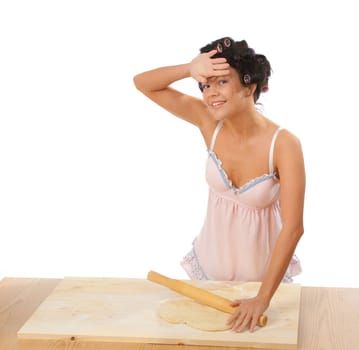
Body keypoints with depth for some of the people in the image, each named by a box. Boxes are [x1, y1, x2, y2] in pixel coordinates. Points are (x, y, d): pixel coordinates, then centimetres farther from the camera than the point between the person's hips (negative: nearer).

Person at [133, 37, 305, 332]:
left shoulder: (284, 144, -28)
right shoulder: (210, 122, -16)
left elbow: (293, 228, -31)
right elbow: (143, 83, -16)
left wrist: (263, 299, -35)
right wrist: (189, 69, -35)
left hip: (263, 270, -3)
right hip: (211, 261, 3)